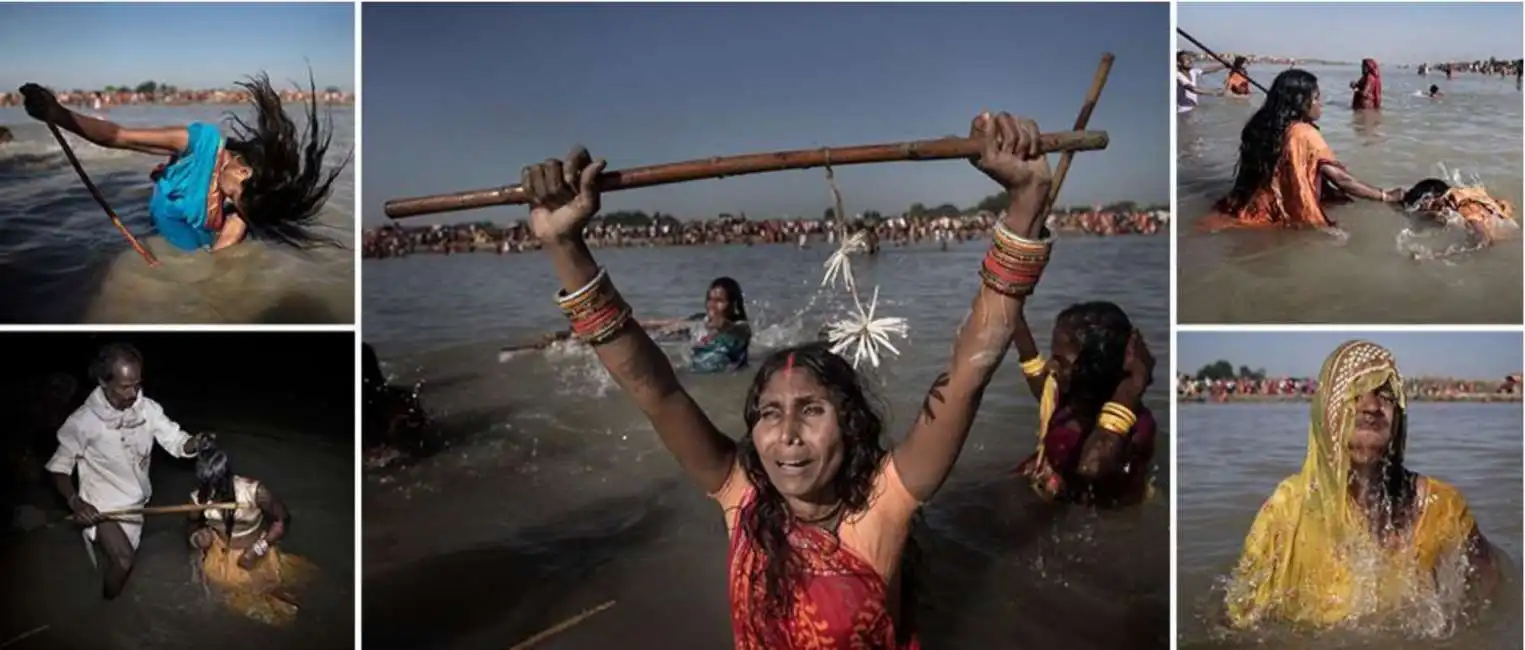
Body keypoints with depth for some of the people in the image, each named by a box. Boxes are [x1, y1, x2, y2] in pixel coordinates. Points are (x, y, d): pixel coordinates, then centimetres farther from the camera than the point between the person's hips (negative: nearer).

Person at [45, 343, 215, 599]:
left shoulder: (148, 409, -15)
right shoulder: (83, 421, -24)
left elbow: (176, 442, -16)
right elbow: (59, 466, -14)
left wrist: (195, 443, -40)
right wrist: (74, 501, -29)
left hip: (138, 500, 5)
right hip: (103, 506, -5)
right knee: (123, 561, -20)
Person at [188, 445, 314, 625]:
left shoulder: (254, 491, -31)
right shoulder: (199, 497, -19)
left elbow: (282, 519, -18)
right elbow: (194, 523, 4)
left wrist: (257, 549, -24)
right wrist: (196, 536, -19)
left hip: (254, 549, -3)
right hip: (221, 551, 4)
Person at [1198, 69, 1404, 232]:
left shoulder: (1263, 126, 5)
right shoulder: (1304, 134, -17)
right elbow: (1341, 179, -13)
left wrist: (1331, 192, 8)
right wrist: (1385, 196, -3)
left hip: (1250, 212, 9)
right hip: (1279, 216, -9)